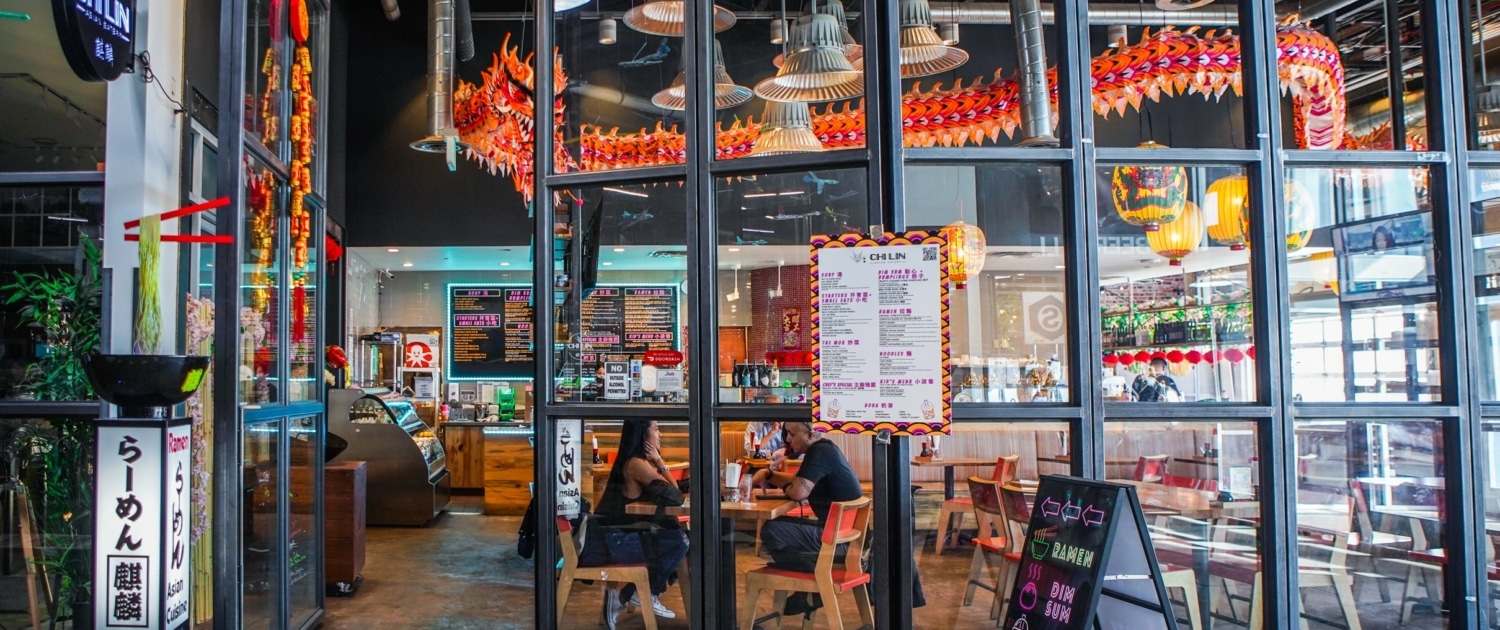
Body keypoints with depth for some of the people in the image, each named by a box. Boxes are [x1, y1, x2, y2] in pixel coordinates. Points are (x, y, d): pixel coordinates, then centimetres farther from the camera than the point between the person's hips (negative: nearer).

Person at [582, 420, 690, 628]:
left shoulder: (641, 461, 16)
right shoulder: (636, 463, -14)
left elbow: (669, 492, 13)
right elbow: (675, 496, -15)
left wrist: (657, 462, 4)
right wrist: (659, 462, -7)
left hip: (619, 536, 10)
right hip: (613, 541, -10)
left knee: (677, 535, 10)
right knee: (679, 541, -15)